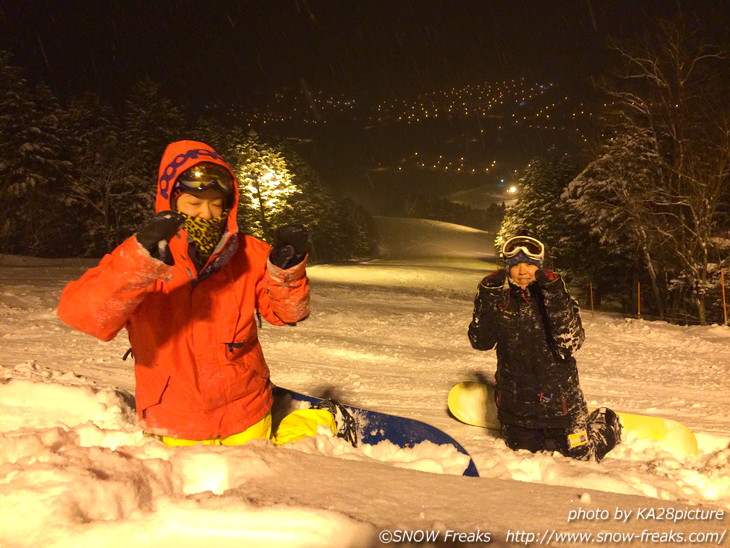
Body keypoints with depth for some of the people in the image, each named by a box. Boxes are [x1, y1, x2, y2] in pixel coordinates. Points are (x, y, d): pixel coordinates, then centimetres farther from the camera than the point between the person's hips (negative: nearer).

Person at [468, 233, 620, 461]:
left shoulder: (555, 295, -13)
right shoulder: (500, 299, -6)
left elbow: (569, 344, -26)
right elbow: (480, 341, -16)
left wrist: (555, 297, -34)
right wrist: (487, 297, -25)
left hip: (559, 400, -2)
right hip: (515, 403, 3)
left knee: (579, 457, 15)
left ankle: (608, 425, 42)